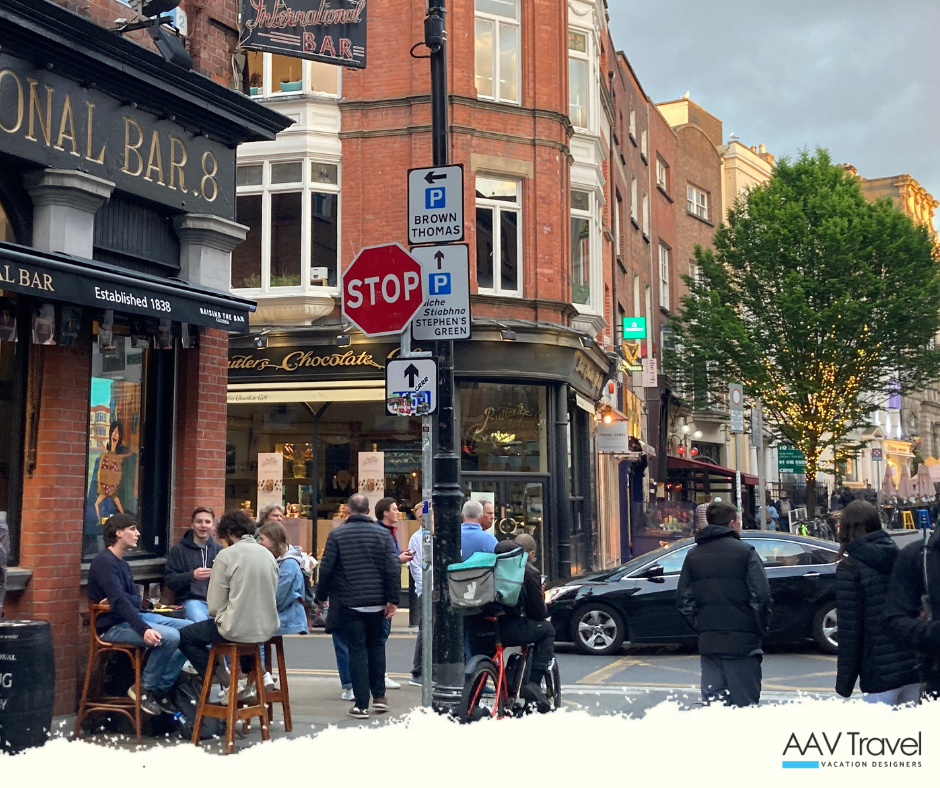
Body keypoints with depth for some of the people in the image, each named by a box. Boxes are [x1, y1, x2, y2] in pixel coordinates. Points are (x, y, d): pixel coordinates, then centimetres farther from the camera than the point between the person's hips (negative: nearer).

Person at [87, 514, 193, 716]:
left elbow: (135, 599, 7)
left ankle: (162, 688, 2)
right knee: (170, 636, -28)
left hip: (133, 616, 10)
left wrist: (118, 601, -17)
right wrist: (144, 629, -39)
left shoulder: (122, 563, 16)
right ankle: (145, 688, -9)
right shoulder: (104, 562, -15)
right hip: (113, 626, -10)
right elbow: (119, 601, -29)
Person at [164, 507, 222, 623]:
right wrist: (192, 575, -15)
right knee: (200, 621, -36)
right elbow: (169, 580, 2)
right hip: (191, 599, -2)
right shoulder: (178, 549, 10)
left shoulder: (219, 549, 20)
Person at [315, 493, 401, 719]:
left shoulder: (337, 534, -4)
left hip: (349, 603, -2)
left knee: (357, 650, 2)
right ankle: (379, 696, 16)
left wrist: (322, 595, 8)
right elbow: (393, 568, -5)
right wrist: (392, 599, 0)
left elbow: (326, 569, -6)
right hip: (376, 603, 2)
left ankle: (361, 705, 3)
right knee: (376, 646, 19)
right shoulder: (382, 533, 0)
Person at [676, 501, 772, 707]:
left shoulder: (693, 555, 10)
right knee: (744, 705, 0)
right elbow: (761, 596, -10)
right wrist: (760, 631, 1)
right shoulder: (744, 551, -4)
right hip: (741, 643, -4)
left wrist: (701, 629, 13)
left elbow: (683, 601, 8)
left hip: (708, 643, 4)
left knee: (711, 703, 9)